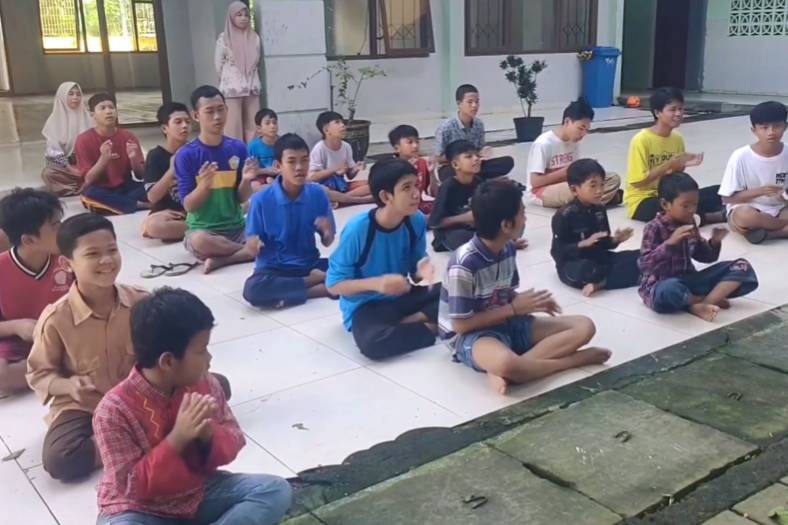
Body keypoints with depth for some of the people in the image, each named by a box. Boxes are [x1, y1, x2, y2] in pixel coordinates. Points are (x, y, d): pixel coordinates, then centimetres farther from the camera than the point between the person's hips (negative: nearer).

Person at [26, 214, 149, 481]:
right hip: (82, 407, -2)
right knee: (59, 459, -30)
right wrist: (68, 385, -23)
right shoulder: (56, 319, -17)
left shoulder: (140, 301, -10)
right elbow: (39, 373, -3)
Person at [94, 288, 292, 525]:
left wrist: (210, 436, -22)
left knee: (276, 489, -13)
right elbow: (131, 488, -21)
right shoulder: (114, 409, -22)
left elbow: (234, 440, 1)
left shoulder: (206, 385, -8)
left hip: (200, 495, 5)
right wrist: (177, 438, -32)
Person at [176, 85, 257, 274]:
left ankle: (220, 259, -15)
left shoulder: (238, 148, 2)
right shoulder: (186, 155, -7)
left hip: (237, 227, 3)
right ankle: (249, 251, -13)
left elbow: (242, 198, 4)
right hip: (203, 229, -3)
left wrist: (246, 180, -17)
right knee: (199, 241, -38)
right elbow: (188, 206, -9)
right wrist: (204, 185, -27)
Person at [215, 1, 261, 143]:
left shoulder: (254, 37, 7)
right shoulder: (224, 39, -4)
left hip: (252, 87, 3)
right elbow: (219, 64, 2)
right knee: (234, 126, -3)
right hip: (232, 88, -3)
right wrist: (228, 80, 11)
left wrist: (249, 77, 12)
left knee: (253, 125, 3)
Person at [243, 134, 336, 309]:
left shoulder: (318, 193, -4)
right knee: (253, 289, -35)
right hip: (275, 269, -2)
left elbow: (327, 242, 3)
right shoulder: (261, 200, -11)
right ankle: (315, 281, -15)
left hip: (309, 265, 3)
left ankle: (287, 292, -18)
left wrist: (328, 231, -20)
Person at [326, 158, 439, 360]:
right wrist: (376, 283, -31)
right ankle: (430, 327, -14)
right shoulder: (357, 229, -23)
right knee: (373, 342, -36)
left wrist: (422, 271, -21)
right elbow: (334, 285, -16)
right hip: (366, 305, -4)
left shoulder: (417, 221, -10)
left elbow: (414, 271, 4)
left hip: (404, 296, 4)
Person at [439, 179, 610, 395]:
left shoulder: (508, 248, 1)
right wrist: (513, 309, -15)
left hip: (509, 324, 8)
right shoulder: (464, 264, -23)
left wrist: (529, 303, -9)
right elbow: (460, 324, -19)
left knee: (584, 327, -7)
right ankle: (574, 360, -16)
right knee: (506, 363, -43)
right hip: (473, 334, -8)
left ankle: (506, 371, -20)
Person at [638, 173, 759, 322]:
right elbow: (645, 264, -23)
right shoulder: (655, 228, -12)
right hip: (662, 284, -7)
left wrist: (715, 242, -3)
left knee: (742, 267, -2)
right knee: (669, 291, -45)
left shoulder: (690, 224, 7)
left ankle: (703, 304, -19)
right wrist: (670, 242, -31)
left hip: (690, 280, 7)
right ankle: (713, 298, -13)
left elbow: (704, 257, 18)